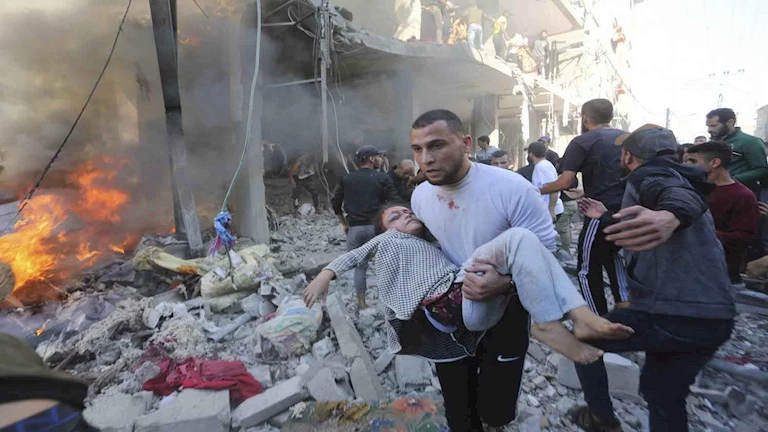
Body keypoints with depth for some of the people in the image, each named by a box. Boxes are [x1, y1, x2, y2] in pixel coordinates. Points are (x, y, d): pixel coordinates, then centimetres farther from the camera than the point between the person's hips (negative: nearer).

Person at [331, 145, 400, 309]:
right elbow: (395, 202, -8)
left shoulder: (346, 179, 10)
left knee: (360, 266, 10)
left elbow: (335, 203, 11)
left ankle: (362, 304, 12)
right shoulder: (382, 178, -2)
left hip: (355, 228, 3)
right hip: (376, 227, -3)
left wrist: (344, 224, 18)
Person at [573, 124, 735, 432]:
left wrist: (671, 215, -51)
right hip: (714, 317, 9)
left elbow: (682, 196, -29)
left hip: (670, 314, -9)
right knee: (665, 396, 25)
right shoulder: (671, 176, 26)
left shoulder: (648, 174, -3)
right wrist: (605, 217, 41)